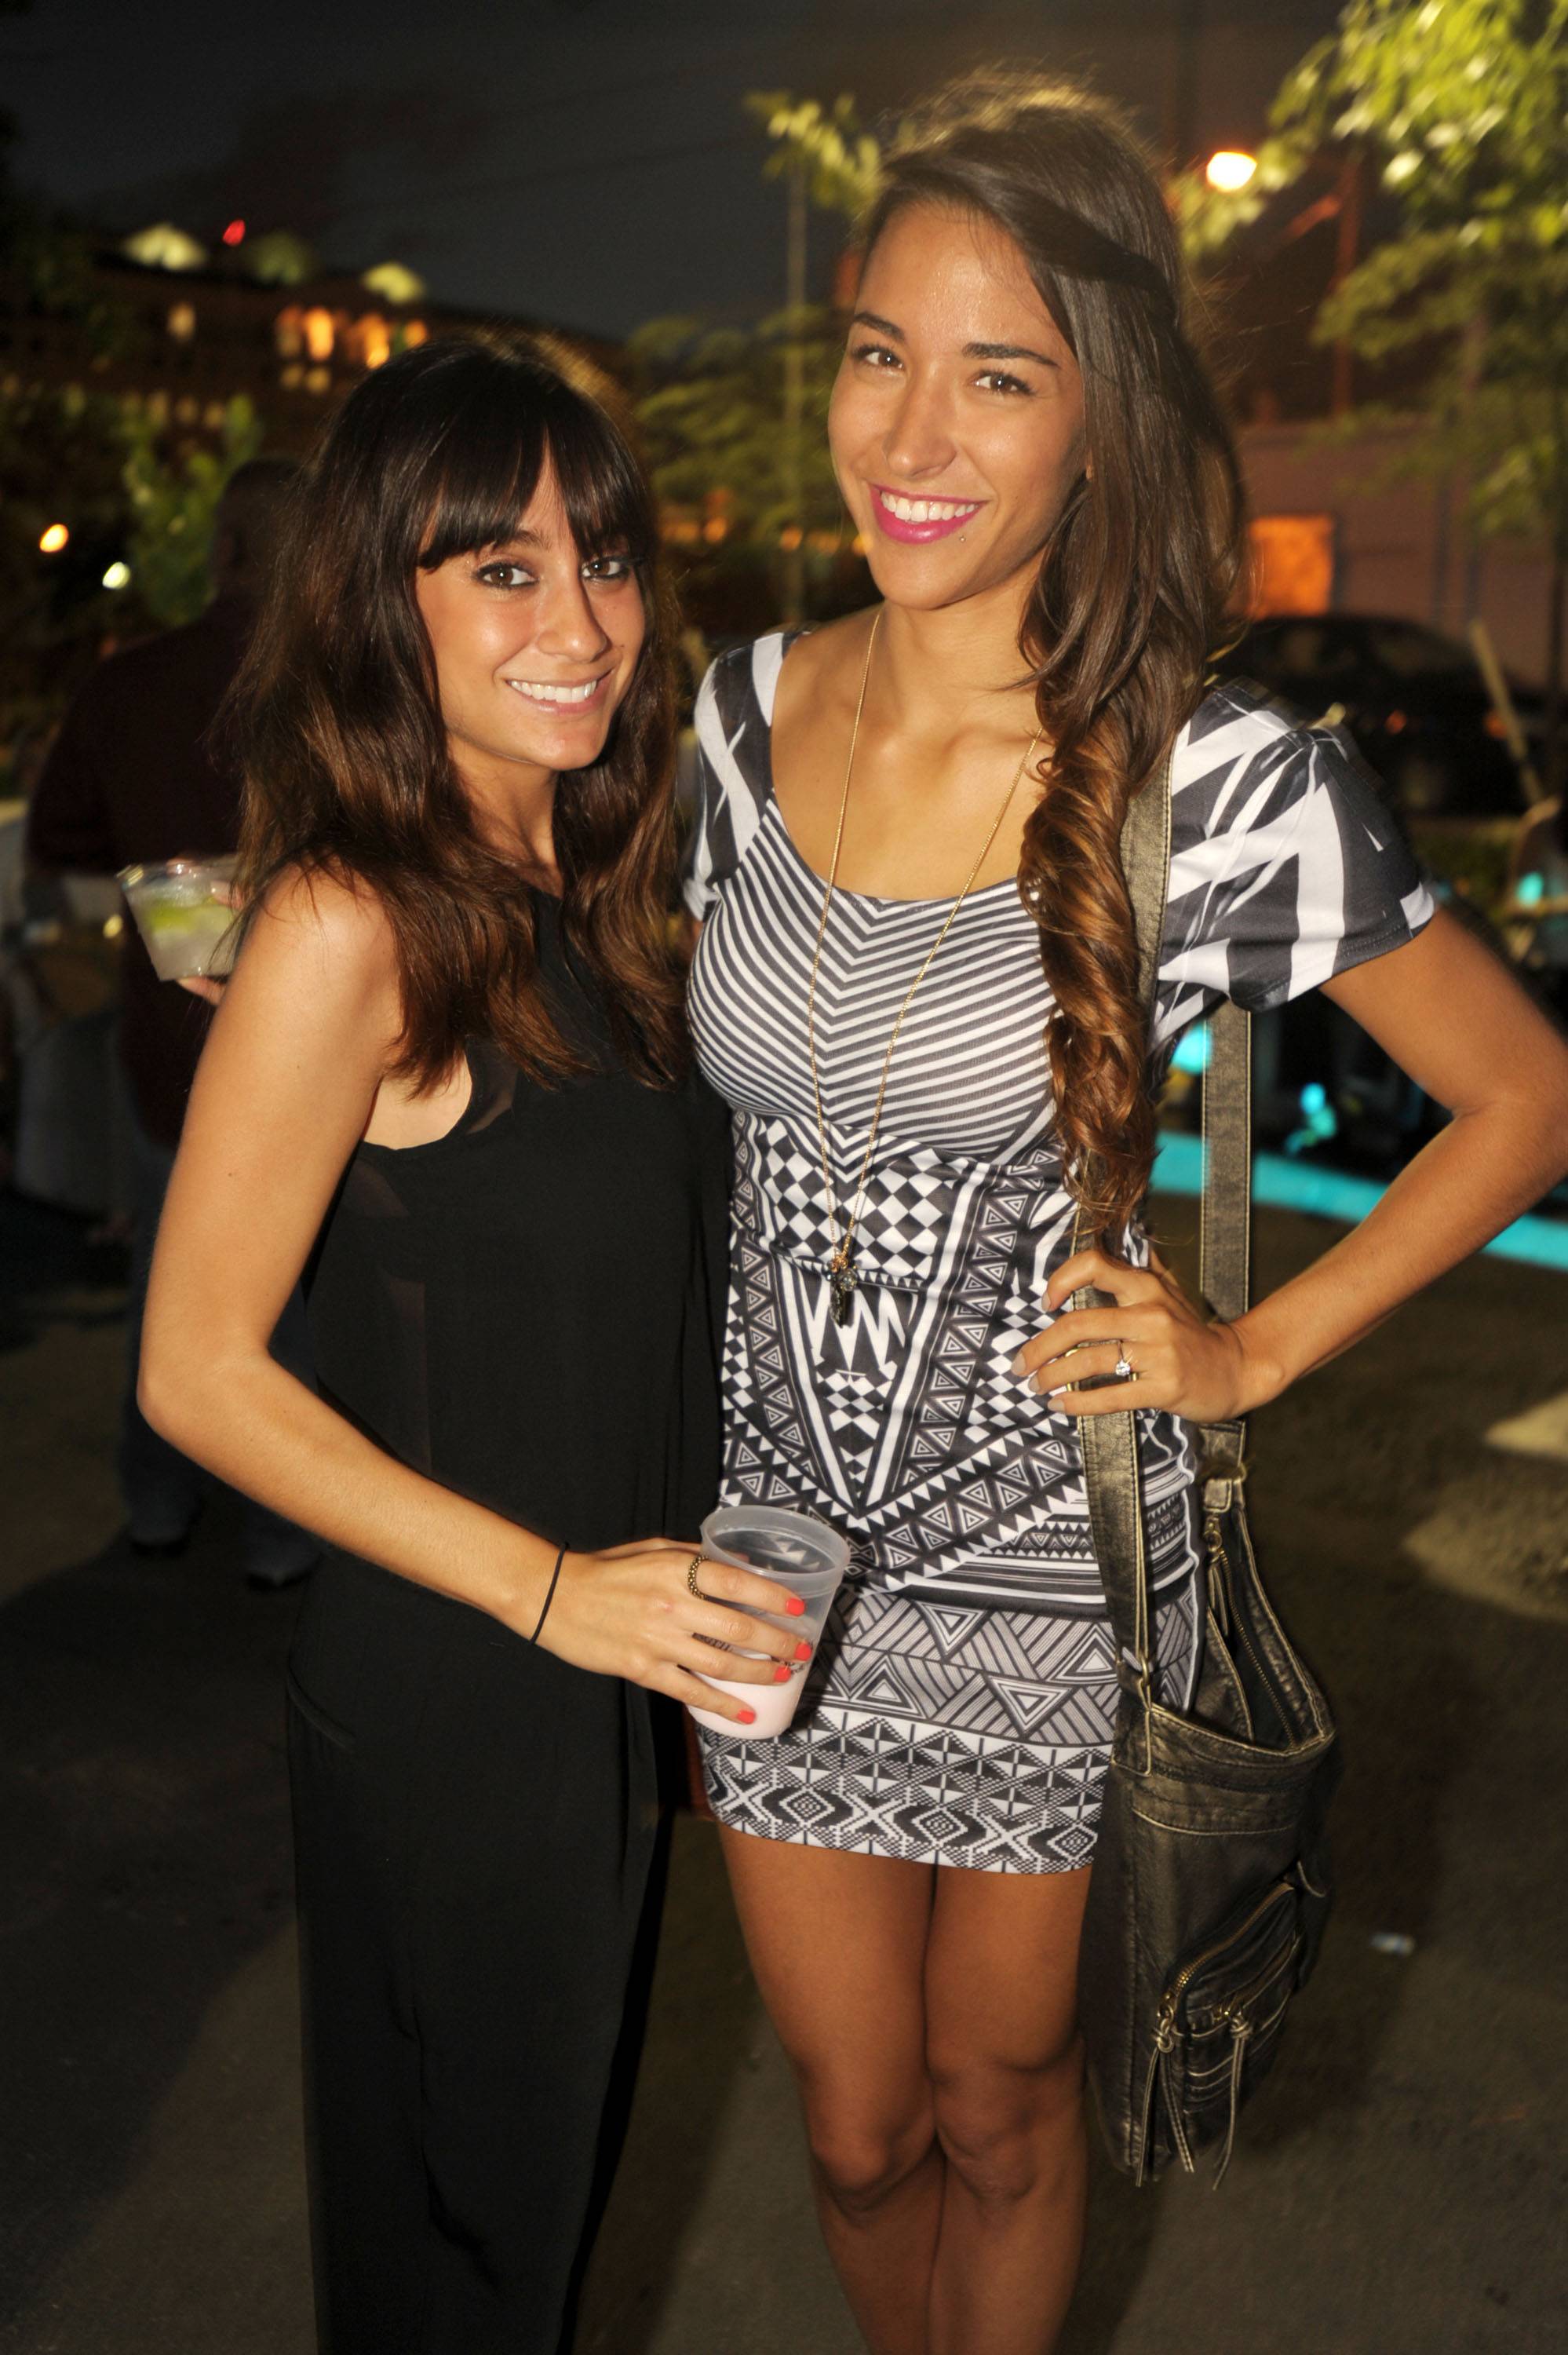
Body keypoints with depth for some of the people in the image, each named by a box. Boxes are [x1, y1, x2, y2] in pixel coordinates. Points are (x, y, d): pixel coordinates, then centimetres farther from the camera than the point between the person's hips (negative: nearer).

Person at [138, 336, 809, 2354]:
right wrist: (548, 1587, -22)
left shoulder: (583, 884, 3)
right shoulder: (350, 924, -22)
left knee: (559, 2143, 27)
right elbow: (197, 1371, -20)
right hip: (442, 1702, -7)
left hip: (616, 1666, 7)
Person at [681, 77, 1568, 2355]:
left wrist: (1251, 1354, -11)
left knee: (1000, 2101, 19)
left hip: (1049, 1570, -3)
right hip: (780, 1544, 4)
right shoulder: (752, 709, -3)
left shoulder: (1224, 778, -17)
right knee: (858, 2126, 19)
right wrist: (664, 1519, 8)